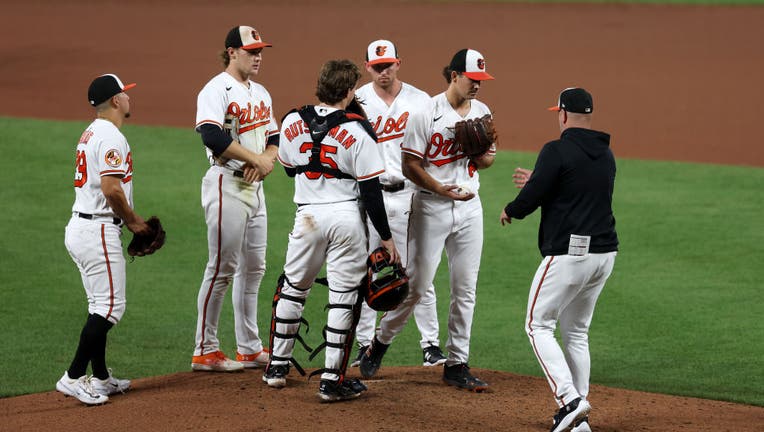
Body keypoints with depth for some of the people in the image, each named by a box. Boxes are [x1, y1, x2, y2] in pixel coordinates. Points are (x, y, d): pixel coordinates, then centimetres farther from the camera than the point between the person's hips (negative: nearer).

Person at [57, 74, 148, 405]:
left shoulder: (91, 133, 17)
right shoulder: (111, 138, -15)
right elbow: (111, 189, -24)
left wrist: (129, 220, 14)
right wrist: (133, 220, -9)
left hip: (79, 226, 10)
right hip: (99, 230, -10)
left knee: (101, 307, 15)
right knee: (110, 306, -9)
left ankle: (100, 378, 19)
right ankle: (74, 377, -12)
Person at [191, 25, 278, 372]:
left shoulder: (260, 93, 16)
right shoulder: (216, 91, -12)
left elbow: (273, 136, 18)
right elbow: (212, 136, -27)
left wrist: (266, 160, -5)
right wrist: (256, 158, -22)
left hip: (254, 185, 9)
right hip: (226, 184, -9)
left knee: (253, 268, 12)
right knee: (222, 268, -7)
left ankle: (249, 349, 19)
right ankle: (205, 350, -1)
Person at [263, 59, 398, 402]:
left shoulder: (292, 123, -1)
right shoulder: (357, 131, -12)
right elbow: (370, 191, -10)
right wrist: (385, 237, -2)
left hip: (307, 217, 3)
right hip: (346, 217, -3)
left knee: (292, 287, 20)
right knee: (344, 296, 3)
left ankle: (277, 366, 26)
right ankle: (332, 380, 2)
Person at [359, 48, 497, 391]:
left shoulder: (482, 112, 8)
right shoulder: (427, 112, -10)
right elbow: (410, 165, -11)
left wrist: (483, 154, -8)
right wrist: (441, 188, -22)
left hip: (469, 207, 5)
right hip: (431, 207, -5)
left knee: (465, 289, 4)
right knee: (416, 285, -3)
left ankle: (457, 365, 11)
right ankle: (381, 342, 18)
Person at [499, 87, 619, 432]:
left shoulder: (557, 151, -12)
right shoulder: (606, 154, 12)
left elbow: (531, 197, -14)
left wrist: (510, 211, 9)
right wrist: (537, 183, 37)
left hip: (568, 254, -7)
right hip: (605, 252, 7)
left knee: (538, 325, 3)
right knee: (576, 332, 17)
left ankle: (569, 399, -14)